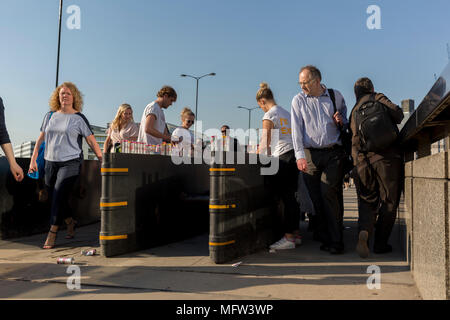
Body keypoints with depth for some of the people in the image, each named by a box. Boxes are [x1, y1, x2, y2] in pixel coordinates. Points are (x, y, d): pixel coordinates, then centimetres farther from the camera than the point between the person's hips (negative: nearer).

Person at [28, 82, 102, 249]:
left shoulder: (79, 118, -1)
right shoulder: (50, 116, 11)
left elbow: (92, 141, -1)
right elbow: (41, 138, 16)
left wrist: (103, 161, -5)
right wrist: (33, 159, 10)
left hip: (71, 162, -5)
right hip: (50, 162, 5)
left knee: (59, 196, -12)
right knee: (55, 198, 9)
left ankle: (52, 232, 0)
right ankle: (70, 222, 33)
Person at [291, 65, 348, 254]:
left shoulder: (336, 96, 10)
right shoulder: (298, 100, 7)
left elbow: (346, 121, 24)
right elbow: (296, 130, -1)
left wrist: (341, 121, -2)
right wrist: (299, 155, -13)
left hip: (333, 153, -1)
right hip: (310, 154, 1)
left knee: (329, 193, -11)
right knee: (315, 197, 2)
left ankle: (336, 241, -2)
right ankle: (324, 237, 16)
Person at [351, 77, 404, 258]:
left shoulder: (354, 111, 18)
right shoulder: (377, 98, 6)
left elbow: (354, 140, 13)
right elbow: (397, 115, -7)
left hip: (362, 160, 4)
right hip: (387, 157, -4)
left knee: (367, 202, 10)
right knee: (389, 202, 7)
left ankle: (364, 231, -16)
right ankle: (380, 244, 8)